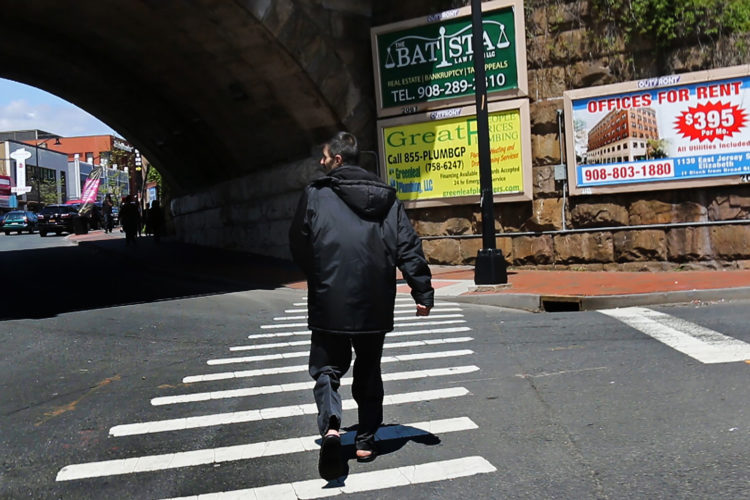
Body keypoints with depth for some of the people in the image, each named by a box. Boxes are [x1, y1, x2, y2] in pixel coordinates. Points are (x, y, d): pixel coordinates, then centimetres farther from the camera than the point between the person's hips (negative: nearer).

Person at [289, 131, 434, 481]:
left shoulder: (315, 194, -2)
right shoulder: (386, 197, 7)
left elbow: (298, 246, 1)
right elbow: (409, 248, 0)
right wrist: (423, 292, 0)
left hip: (328, 304, -3)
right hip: (375, 305, 3)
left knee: (326, 369, 8)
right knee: (368, 372, 17)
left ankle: (330, 425, -17)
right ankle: (366, 440, 21)